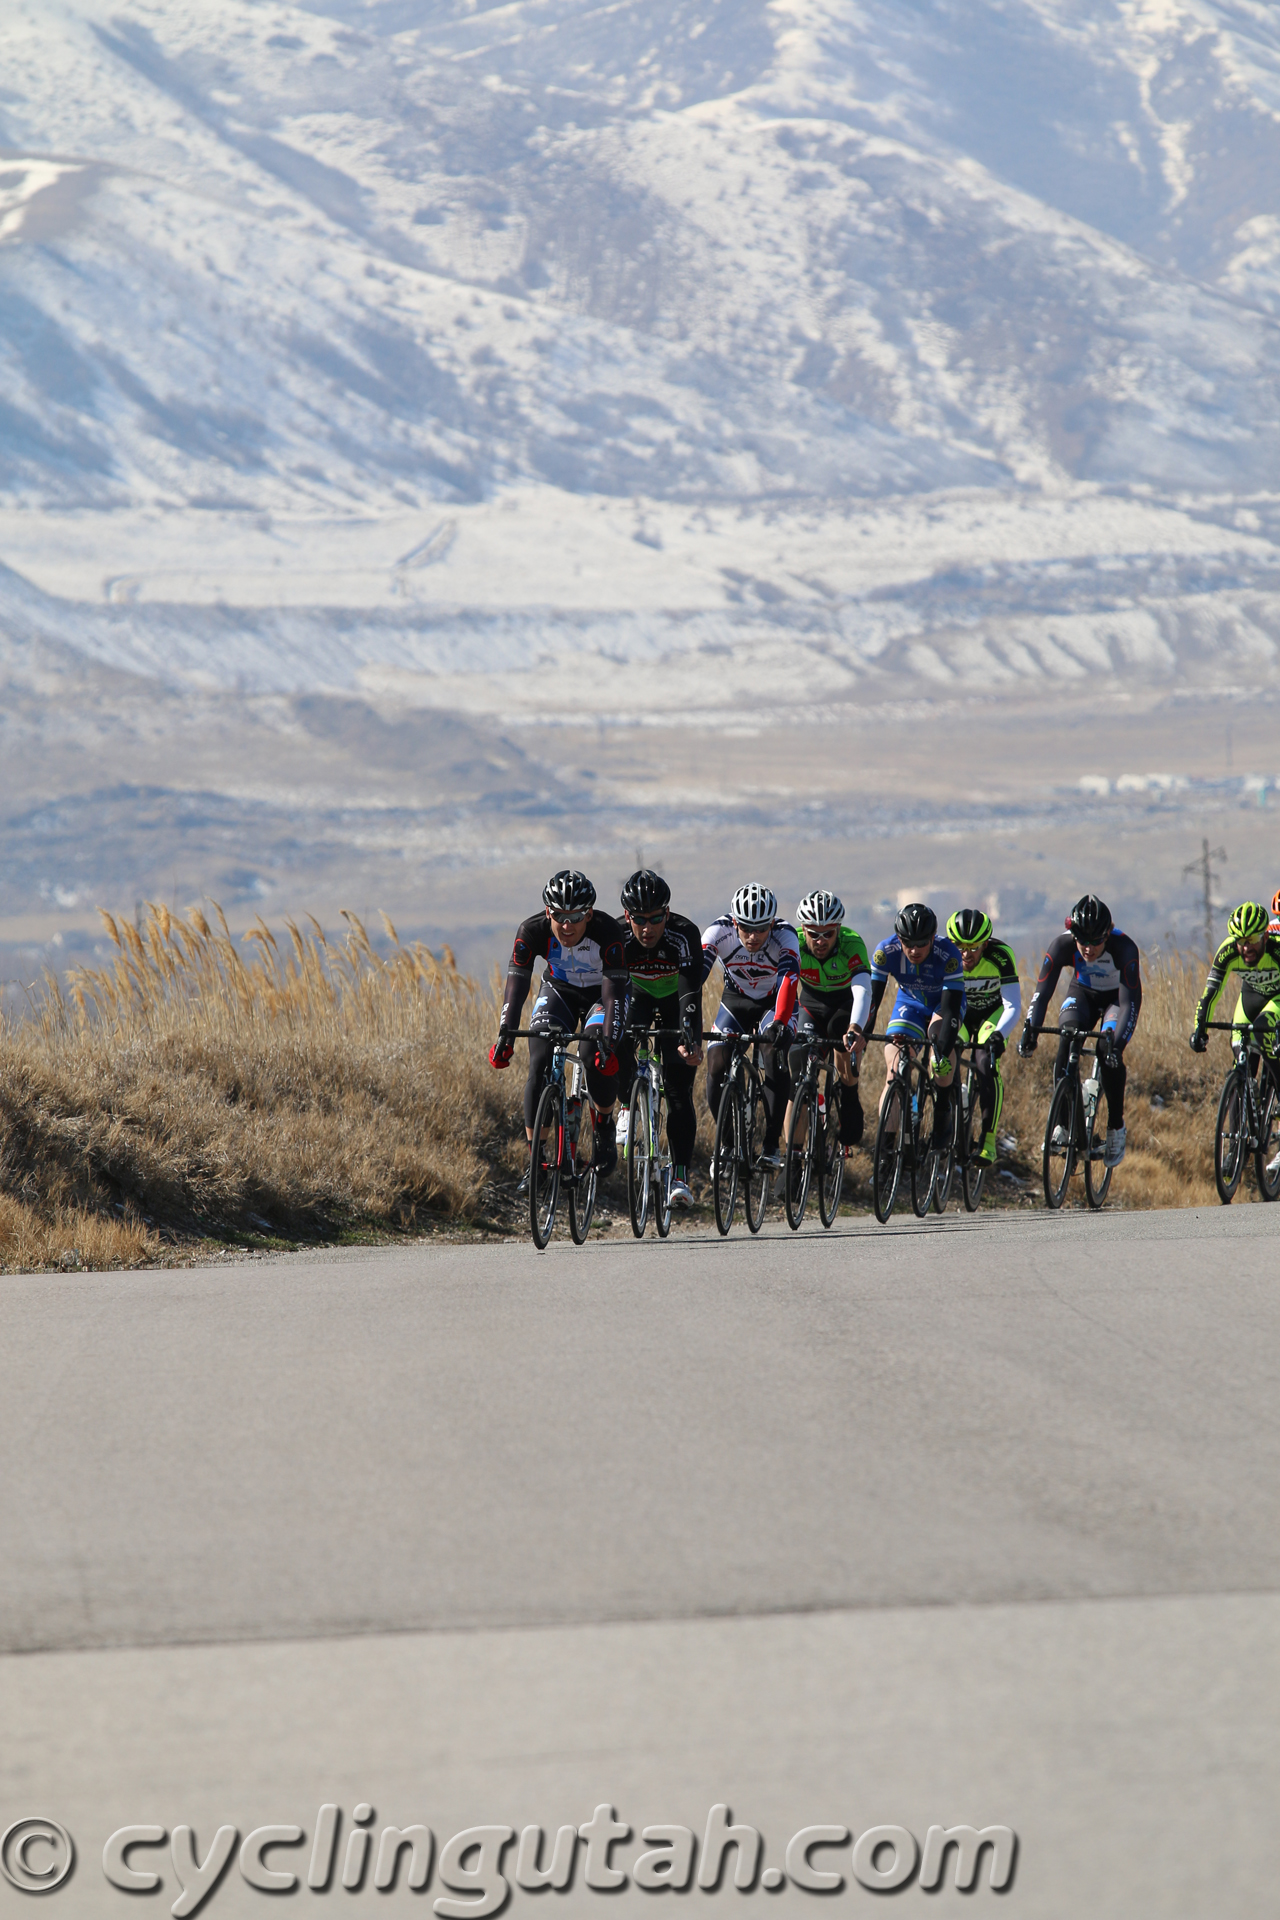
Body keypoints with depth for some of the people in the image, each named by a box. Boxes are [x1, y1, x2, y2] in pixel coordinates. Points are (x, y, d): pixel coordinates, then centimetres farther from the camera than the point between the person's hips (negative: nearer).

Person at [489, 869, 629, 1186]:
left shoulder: (607, 932, -33)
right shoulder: (532, 931, -27)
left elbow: (614, 991, -35)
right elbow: (516, 984, -30)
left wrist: (609, 1042, -48)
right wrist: (505, 1036, -44)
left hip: (600, 992, -2)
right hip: (560, 991, 2)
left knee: (596, 1057, -28)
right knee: (540, 1065, -18)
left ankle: (604, 1130, -1)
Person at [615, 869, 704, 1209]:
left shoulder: (684, 935, -36)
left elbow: (691, 992, -44)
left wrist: (690, 1039, -58)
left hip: (675, 1001, -2)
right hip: (638, 996, 2)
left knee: (678, 1090, -11)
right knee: (618, 1042, -30)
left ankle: (680, 1177, -9)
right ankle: (630, 1104, -2)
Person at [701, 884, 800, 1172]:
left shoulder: (784, 936, -30)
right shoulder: (719, 931, -27)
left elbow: (788, 979, -44)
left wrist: (778, 1024, -59)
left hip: (775, 1003, -2)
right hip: (736, 1001, 2)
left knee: (775, 1056, -27)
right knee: (716, 1065, -17)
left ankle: (771, 1147, -21)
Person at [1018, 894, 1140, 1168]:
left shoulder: (1124, 949, -36)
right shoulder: (1063, 945, -30)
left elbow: (1131, 1001, -39)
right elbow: (1043, 991, -30)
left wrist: (1118, 1042, -53)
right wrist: (1031, 1028, -47)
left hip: (1116, 997, -2)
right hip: (1082, 993, 2)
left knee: (1109, 1051, -27)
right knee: (1068, 1040, -28)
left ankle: (1116, 1127, -6)